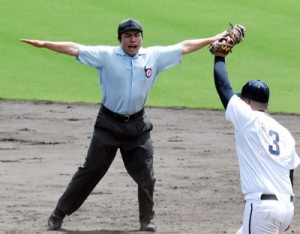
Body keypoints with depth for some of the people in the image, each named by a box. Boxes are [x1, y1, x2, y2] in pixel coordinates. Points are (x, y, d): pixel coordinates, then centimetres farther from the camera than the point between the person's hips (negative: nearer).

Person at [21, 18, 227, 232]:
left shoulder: (155, 56, 0)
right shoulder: (106, 55, -8)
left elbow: (184, 47, 5)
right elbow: (74, 49, -14)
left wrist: (213, 40, 4)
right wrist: (44, 44, -21)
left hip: (138, 126, 3)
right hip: (109, 124, -3)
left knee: (146, 177, 4)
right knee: (90, 172, -2)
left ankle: (147, 220, 22)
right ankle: (59, 215, 6)